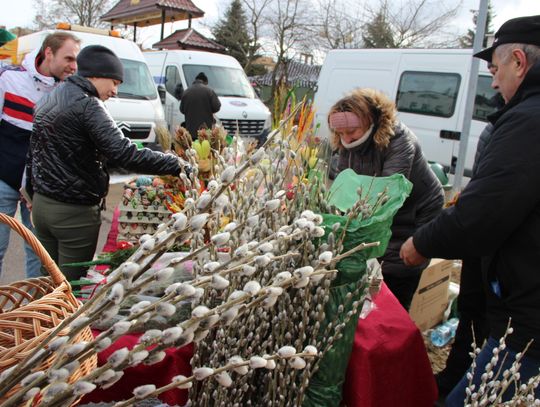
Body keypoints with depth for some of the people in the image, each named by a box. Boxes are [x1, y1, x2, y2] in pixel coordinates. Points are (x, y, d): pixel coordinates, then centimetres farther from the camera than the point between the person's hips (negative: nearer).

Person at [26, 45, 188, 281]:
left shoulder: (48, 101, 11)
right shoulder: (87, 105, -18)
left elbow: (34, 152, 19)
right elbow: (125, 154, -29)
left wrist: (32, 191, 27)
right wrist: (178, 165, -27)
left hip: (41, 204, 9)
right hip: (74, 212, -9)